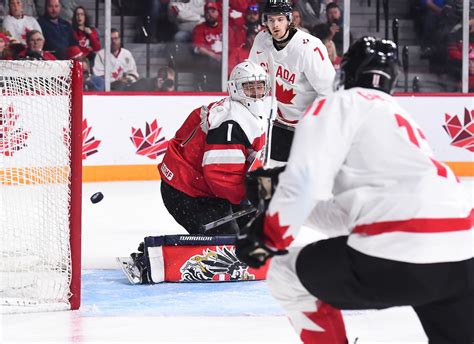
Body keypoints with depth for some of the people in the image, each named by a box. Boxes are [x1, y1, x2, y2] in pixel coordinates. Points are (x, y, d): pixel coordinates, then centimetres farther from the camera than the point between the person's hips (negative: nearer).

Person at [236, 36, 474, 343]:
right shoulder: (396, 114, 32)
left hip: (399, 253, -7)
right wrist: (286, 194, 37)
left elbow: (305, 182, -5)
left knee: (288, 275, 15)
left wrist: (269, 239, 5)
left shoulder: (340, 104, 9)